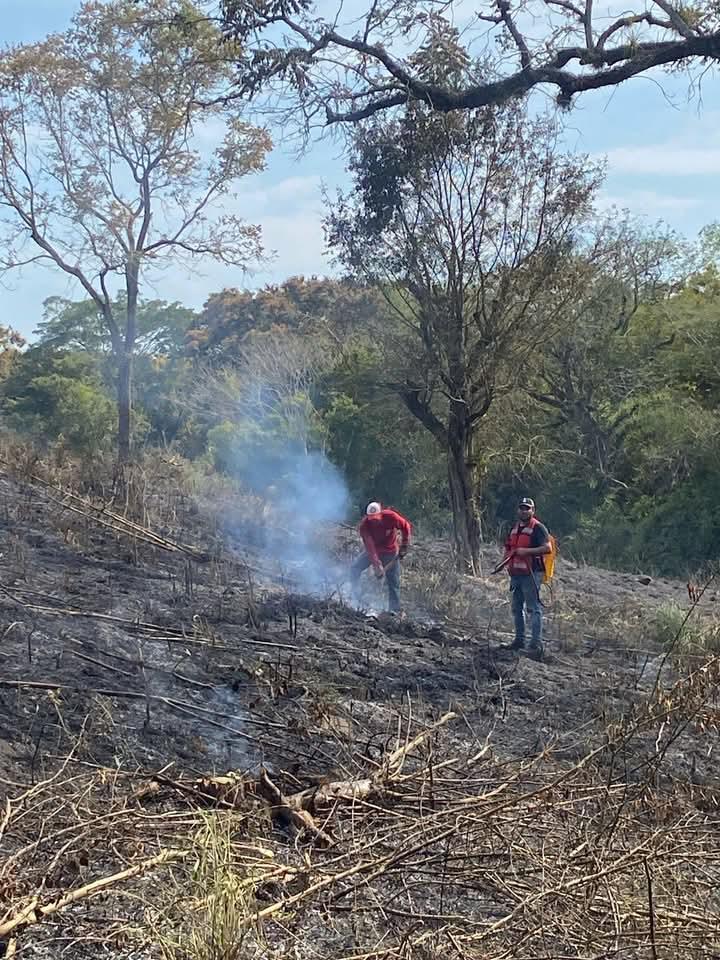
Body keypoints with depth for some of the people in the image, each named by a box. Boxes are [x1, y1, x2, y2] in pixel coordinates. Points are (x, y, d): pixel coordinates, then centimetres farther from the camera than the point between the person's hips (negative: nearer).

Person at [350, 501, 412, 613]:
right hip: (373, 550, 1)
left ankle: (394, 610, 5)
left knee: (393, 583, -2)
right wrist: (377, 566, -40)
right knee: (355, 568, -15)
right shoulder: (364, 525, -27)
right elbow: (369, 547, -32)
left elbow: (406, 527, -11)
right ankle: (355, 599, -6)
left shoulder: (390, 516, -27)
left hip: (390, 553, -1)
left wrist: (404, 546, -10)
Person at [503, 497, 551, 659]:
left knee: (533, 608, -10)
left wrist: (527, 551, -23)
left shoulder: (538, 528, -7)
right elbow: (508, 547, 30)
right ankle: (519, 639, 25)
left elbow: (547, 548, -17)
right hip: (515, 574, 8)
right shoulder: (514, 528, 18)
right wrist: (506, 559, 9)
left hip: (531, 574, -8)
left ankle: (536, 644, -12)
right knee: (517, 608, 15)